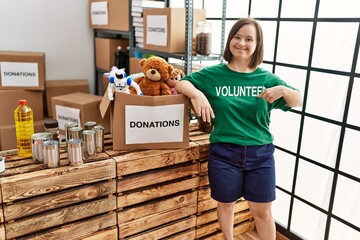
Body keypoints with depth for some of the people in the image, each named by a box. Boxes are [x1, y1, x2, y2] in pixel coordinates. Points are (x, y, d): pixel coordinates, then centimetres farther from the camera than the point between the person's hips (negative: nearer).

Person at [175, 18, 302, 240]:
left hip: (260, 154, 1)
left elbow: (299, 102, 5)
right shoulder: (213, 74, -3)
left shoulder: (266, 78, 1)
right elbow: (181, 83, 1)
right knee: (226, 204, 18)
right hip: (224, 153, 0)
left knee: (262, 211, 12)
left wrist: (283, 90, -17)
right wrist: (197, 93, -20)